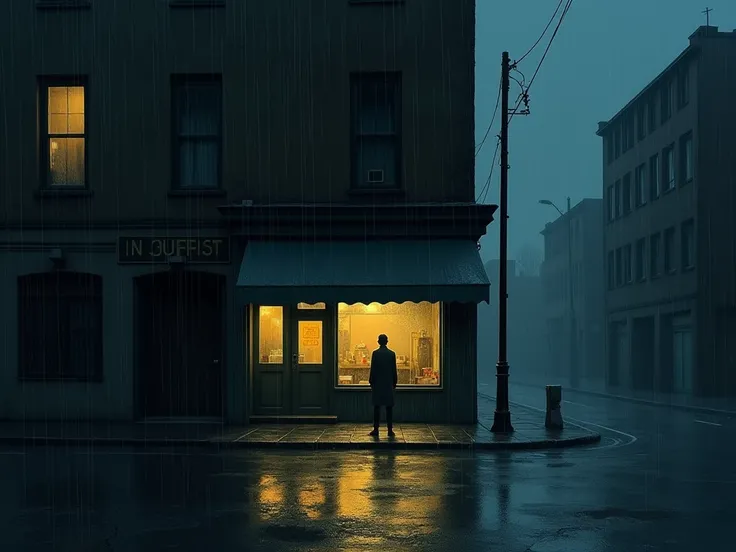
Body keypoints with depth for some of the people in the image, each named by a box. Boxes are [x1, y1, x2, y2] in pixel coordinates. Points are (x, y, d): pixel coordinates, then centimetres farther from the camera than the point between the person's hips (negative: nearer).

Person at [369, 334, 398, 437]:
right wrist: (394, 383, 12)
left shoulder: (375, 353, -6)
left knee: (377, 407, 2)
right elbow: (394, 370, 3)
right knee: (389, 407, 3)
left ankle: (376, 429, 1)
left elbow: (373, 369, -5)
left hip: (377, 384, -1)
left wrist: (371, 382, 4)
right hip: (388, 384, 1)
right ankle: (390, 430, 2)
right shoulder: (392, 354, 0)